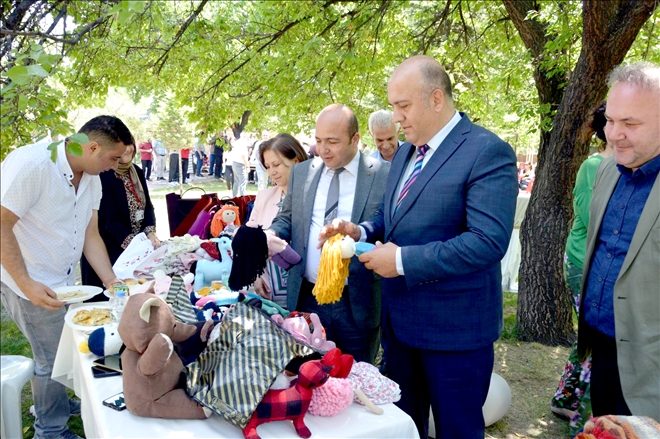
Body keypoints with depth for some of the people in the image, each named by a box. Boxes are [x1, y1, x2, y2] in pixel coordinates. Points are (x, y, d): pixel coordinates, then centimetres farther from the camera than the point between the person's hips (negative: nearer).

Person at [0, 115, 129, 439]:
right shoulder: (31, 164, -23)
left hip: (62, 283, 7)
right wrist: (27, 284, -25)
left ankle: (60, 405, 40)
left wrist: (112, 282, -4)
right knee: (52, 359, 3)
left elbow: (90, 235, 3)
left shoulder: (91, 178, 1)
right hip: (30, 284, -7)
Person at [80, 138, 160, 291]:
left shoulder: (137, 172, 7)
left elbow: (148, 206, 6)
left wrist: (150, 233, -11)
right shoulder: (103, 176, -16)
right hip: (107, 251, -6)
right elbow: (109, 220, -18)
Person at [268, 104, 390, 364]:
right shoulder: (301, 172, 7)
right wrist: (272, 234, -7)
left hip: (358, 303, -3)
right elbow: (287, 219, 15)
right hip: (308, 298, 4)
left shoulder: (384, 176, -7)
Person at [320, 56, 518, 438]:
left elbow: (488, 241, -26)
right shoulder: (405, 152, 10)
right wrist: (361, 231, -2)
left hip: (455, 327, -7)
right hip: (400, 320, 8)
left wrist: (403, 260, -24)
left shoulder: (488, 152, -17)